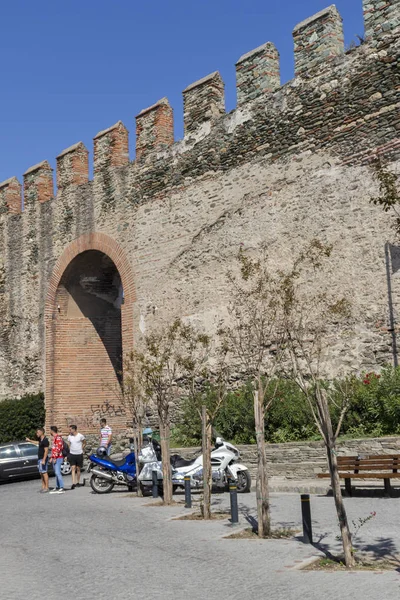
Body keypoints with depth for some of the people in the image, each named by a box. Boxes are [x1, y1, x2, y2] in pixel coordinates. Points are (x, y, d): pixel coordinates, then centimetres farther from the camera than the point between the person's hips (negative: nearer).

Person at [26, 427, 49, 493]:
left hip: (43, 459, -10)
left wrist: (44, 460, -25)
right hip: (39, 458, 10)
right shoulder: (40, 439, 12)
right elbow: (37, 442, 37)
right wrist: (29, 440, 44)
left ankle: (46, 488, -5)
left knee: (44, 473, -8)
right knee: (41, 473, 11)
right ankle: (43, 487, 16)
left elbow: (46, 451, -21)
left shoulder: (45, 440, -17)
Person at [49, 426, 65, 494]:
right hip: (55, 458, 10)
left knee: (58, 472, -16)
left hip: (58, 458, -10)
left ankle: (62, 488, -19)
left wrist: (55, 457, -21)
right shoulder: (54, 438, 19)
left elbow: (58, 448, -20)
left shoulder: (58, 438, -13)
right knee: (56, 473, 11)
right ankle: (57, 488, 15)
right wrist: (51, 457, 21)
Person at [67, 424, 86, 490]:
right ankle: (73, 483, -13)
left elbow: (84, 443, 7)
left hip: (79, 454, -2)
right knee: (73, 468, -8)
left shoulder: (80, 436, -8)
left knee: (78, 469, 8)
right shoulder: (69, 436, 2)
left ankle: (77, 482, 22)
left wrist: (81, 449, 1)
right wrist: (71, 449, 5)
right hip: (72, 454, 2)